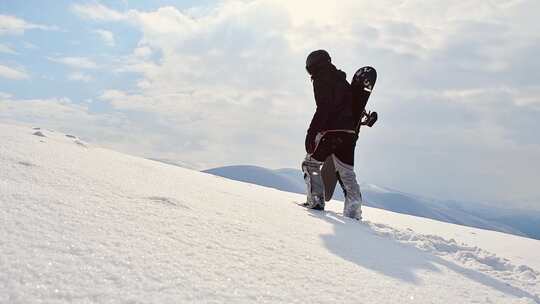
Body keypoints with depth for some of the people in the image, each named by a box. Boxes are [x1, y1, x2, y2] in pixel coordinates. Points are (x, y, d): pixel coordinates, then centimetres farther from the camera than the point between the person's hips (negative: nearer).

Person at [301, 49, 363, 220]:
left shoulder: (321, 79, -3)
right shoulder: (341, 80, 23)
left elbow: (323, 109, -16)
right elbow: (353, 106, 24)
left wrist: (311, 132, -18)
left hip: (332, 132, -8)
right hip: (350, 133, 8)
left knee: (310, 164, 8)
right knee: (347, 173, 9)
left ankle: (315, 201, 3)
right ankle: (354, 212, 6)